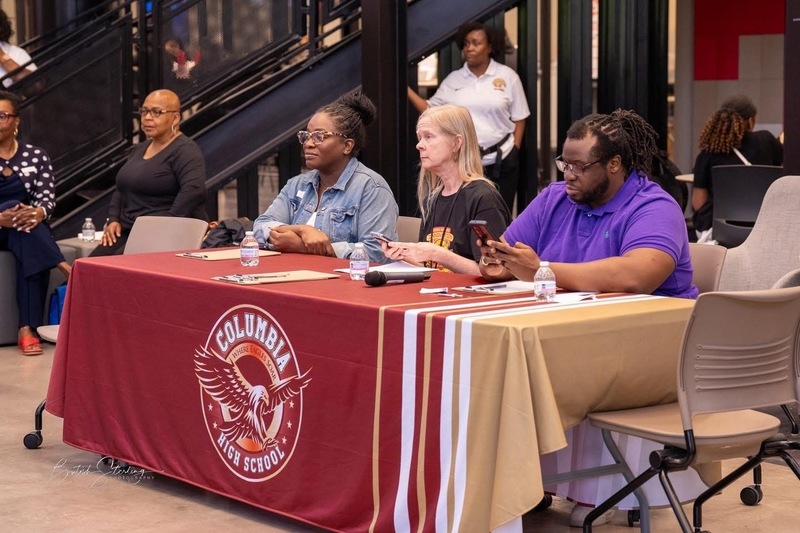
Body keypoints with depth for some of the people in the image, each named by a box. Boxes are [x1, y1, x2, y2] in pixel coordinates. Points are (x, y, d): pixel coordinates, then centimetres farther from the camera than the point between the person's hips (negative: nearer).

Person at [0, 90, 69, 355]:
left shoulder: (35, 155, 11)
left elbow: (47, 197, 0)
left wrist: (38, 213, -24)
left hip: (23, 229, 2)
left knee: (30, 248, -34)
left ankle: (28, 329, -39)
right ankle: (66, 269, -38)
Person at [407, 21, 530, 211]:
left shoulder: (507, 76, 1)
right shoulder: (453, 79, 7)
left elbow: (519, 119, 4)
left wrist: (515, 151, -4)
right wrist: (405, 88, -5)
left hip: (501, 161, -2)